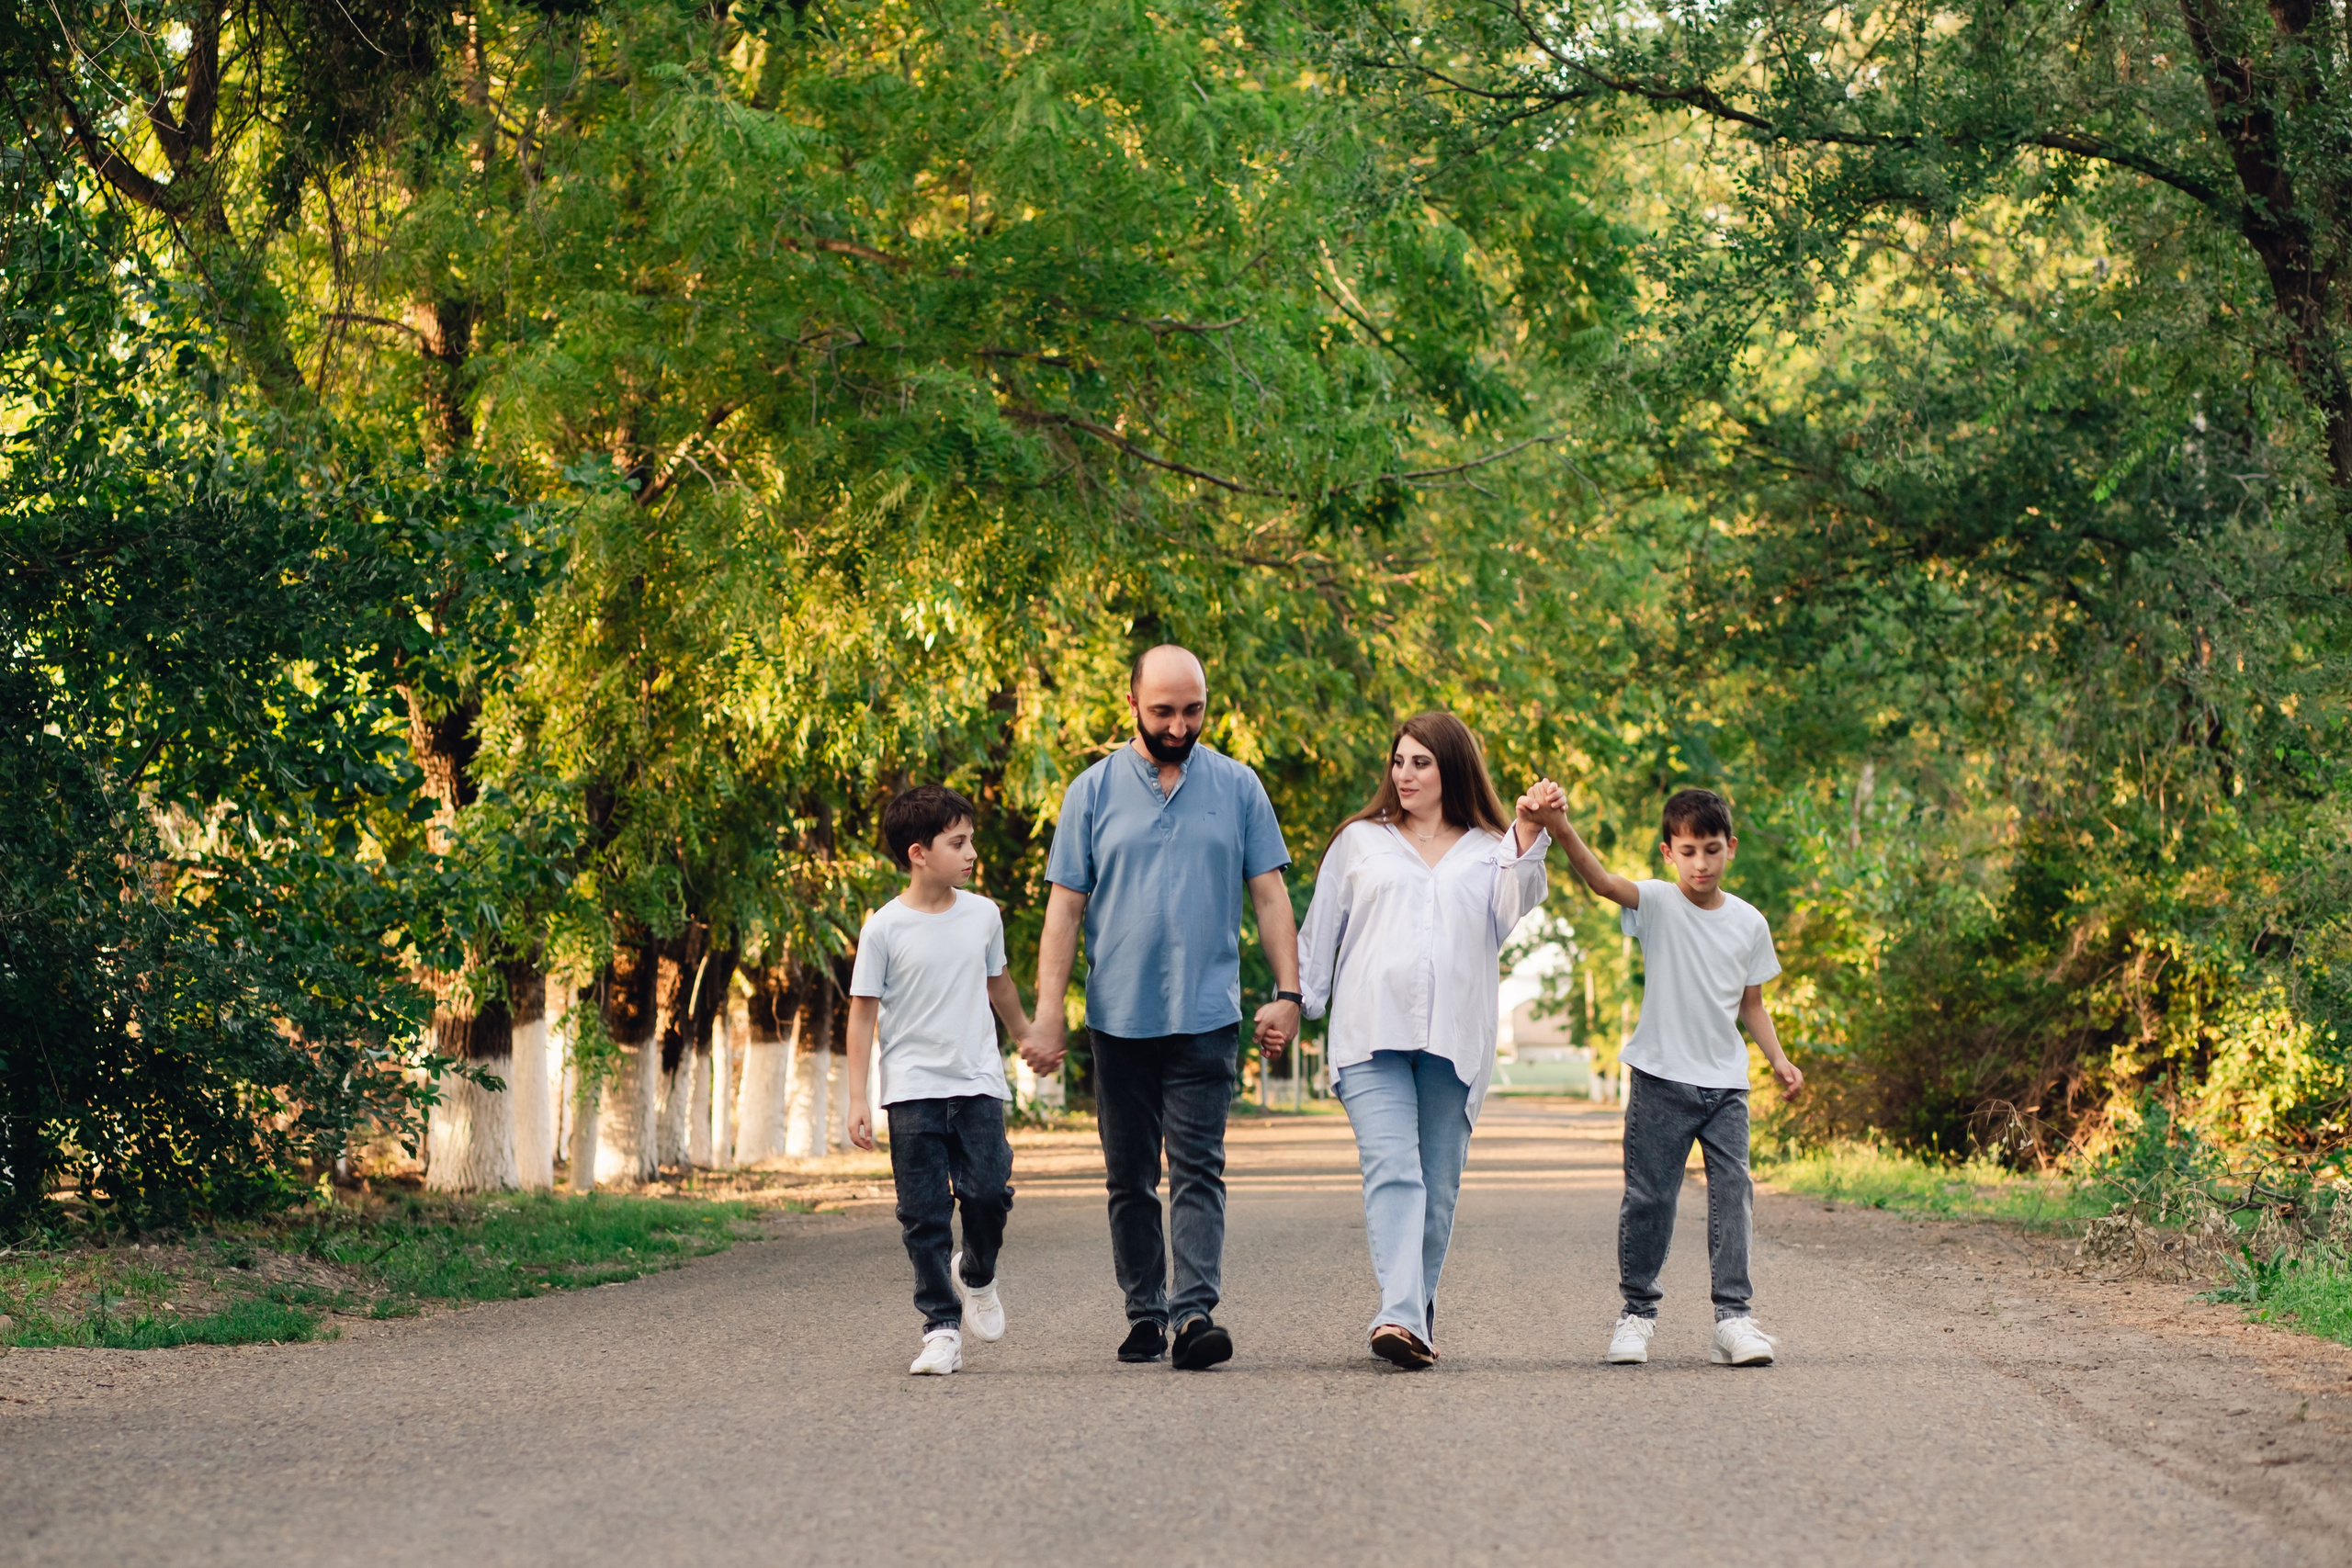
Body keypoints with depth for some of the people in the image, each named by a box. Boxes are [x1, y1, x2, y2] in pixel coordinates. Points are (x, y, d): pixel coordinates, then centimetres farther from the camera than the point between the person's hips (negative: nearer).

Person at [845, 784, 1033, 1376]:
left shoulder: (982, 915, 5)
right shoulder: (885, 928, -6)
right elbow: (863, 1011, -3)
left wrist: (1026, 1036, 38)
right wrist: (856, 1098, -7)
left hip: (977, 1083, 3)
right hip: (913, 1089, -3)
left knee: (987, 1192, -11)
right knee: (925, 1214, -3)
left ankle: (977, 1274, 19)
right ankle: (942, 1328, 3)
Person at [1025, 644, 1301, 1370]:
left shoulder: (1237, 787, 6)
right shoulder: (1093, 792, 5)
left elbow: (1269, 894, 8)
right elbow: (1064, 907, 4)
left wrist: (1288, 991, -1)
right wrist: (1047, 1014, -2)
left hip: (1206, 1017, -1)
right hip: (1119, 1018, 2)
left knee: (1198, 1171, -11)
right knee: (1130, 1179, 7)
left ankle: (1194, 1312, -18)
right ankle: (1144, 1317, 14)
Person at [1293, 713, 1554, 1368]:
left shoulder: (1490, 850, 15)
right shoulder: (1360, 842, 18)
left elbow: (1514, 905, -6)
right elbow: (1319, 934, 19)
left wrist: (1528, 833, -20)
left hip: (1454, 1042, 1)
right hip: (1372, 1035, -1)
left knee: (1438, 1185, 2)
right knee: (1391, 1169, -18)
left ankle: (1419, 1316, 15)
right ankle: (1399, 1315, -31)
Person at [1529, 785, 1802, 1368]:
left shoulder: (1749, 922, 7)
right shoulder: (1657, 903, -5)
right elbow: (1603, 882, -25)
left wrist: (1778, 1058, 4)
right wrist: (1563, 832, -43)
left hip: (1726, 1084, 3)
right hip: (1662, 1079, -2)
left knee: (1732, 1193, -5)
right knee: (1649, 1198, 2)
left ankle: (1733, 1315, -2)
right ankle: (1637, 1311, 15)